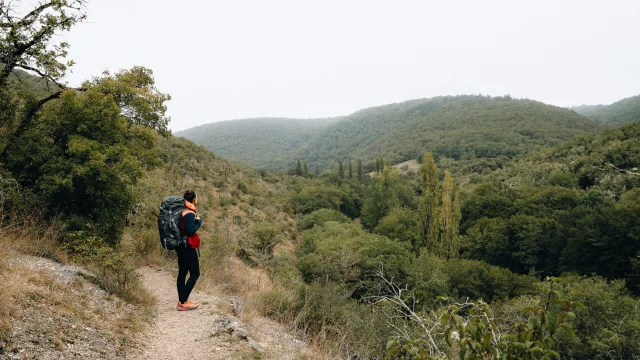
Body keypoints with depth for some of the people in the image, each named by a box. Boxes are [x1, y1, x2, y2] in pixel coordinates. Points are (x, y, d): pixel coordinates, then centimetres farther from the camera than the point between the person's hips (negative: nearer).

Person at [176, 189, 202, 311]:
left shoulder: (182, 211, 9)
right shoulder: (189, 213, -19)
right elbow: (190, 231, -24)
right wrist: (199, 222, -11)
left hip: (180, 246, 9)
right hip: (187, 247, -9)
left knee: (182, 273, 12)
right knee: (195, 274, -1)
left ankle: (182, 301, 18)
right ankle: (183, 302, -1)